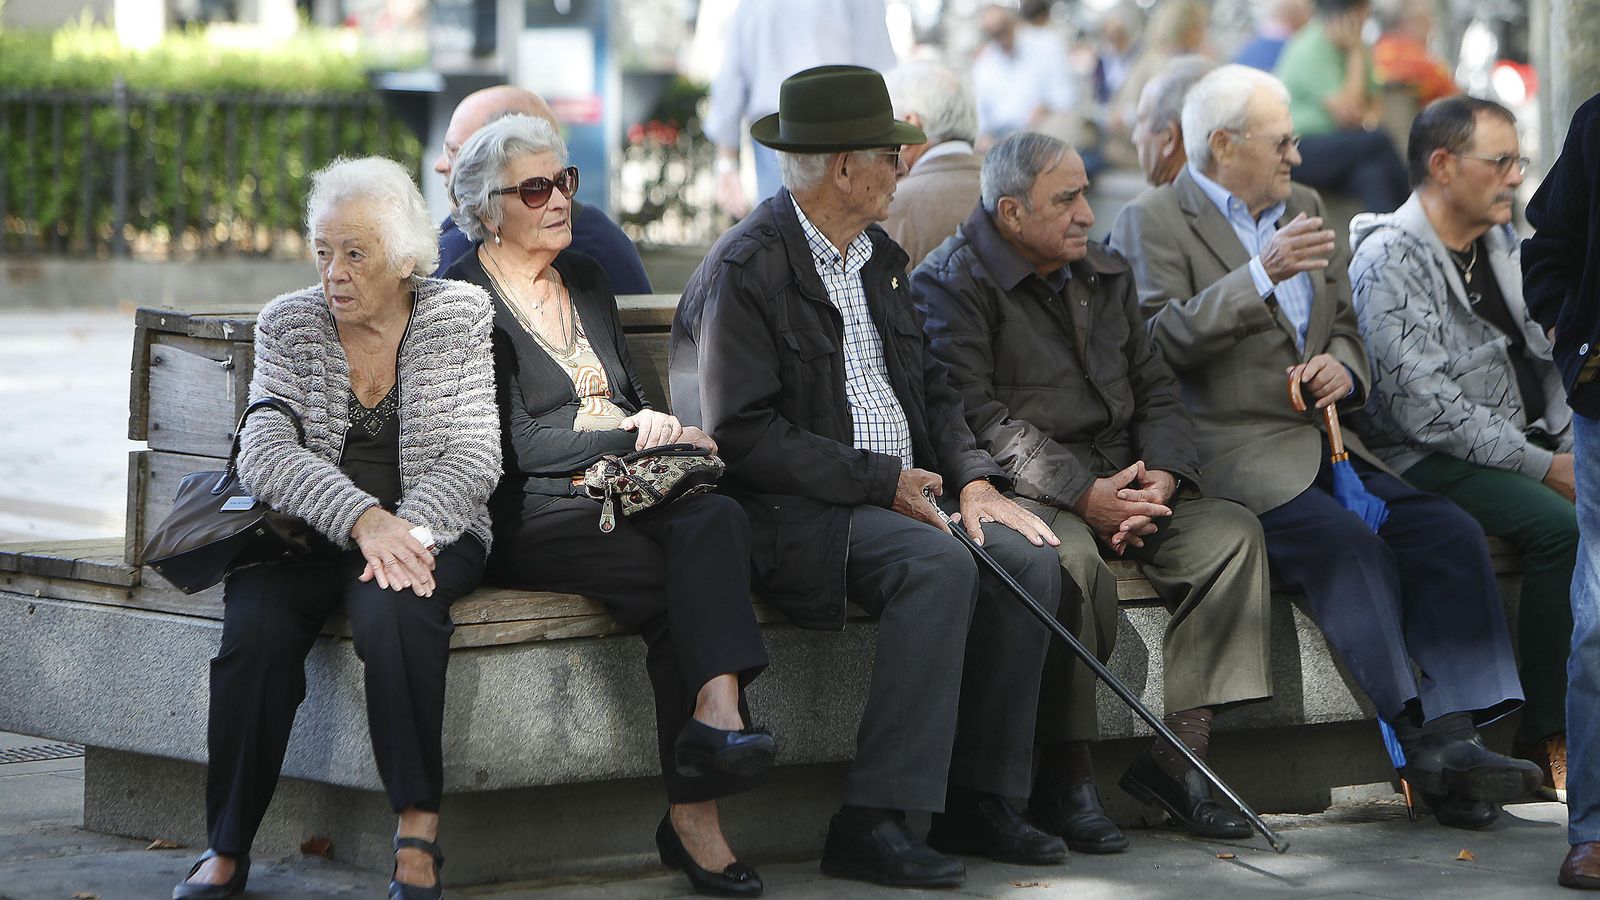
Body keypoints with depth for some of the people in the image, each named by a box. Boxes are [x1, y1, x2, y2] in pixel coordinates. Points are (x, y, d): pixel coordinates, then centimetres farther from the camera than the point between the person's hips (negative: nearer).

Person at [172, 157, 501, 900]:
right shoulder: (287, 325, 6)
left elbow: (472, 457, -4)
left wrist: (410, 530, -24)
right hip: (308, 533, 1)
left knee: (390, 607, -36)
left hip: (429, 529, -1)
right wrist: (364, 520, -26)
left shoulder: (460, 316, 4)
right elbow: (265, 454, -8)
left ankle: (418, 830, -30)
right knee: (256, 624, -30)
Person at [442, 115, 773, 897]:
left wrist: (653, 423, 3)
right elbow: (511, 444, -10)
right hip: (526, 518, -6)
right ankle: (693, 814, -36)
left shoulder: (584, 278, 23)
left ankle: (715, 717, -41)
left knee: (714, 519, -29)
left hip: (620, 494, 6)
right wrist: (632, 434, -9)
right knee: (691, 579, -31)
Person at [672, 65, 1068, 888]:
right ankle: (871, 822, -29)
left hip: (901, 495, 8)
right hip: (795, 512, -8)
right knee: (941, 565, -31)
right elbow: (742, 432, -17)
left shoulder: (879, 257, 17)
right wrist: (879, 480, -18)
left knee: (1028, 559, -14)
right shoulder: (746, 269, -11)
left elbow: (931, 390, 19)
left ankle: (977, 799, -6)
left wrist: (974, 480, 0)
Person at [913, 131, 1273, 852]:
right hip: (1020, 490, -7)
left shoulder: (1106, 277, 19)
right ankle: (1065, 775, -25)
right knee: (1070, 557, -37)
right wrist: (1081, 494, -23)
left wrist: (1164, 474, -6)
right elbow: (974, 417, -16)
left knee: (1232, 531, -16)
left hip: (1121, 485, 7)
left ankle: (1177, 756, -15)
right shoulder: (953, 283, -5)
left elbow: (1155, 391, 17)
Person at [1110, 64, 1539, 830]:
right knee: (1349, 544, -31)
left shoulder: (1303, 208, 23)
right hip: (1233, 454, -7)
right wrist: (1260, 275, -18)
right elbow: (1158, 342, -14)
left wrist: (1343, 367, 1)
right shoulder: (1151, 223, 0)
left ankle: (1453, 737, -26)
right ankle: (1420, 740, -33)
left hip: (1324, 443, 7)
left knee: (1449, 533, -17)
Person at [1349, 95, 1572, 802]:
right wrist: (1545, 468, -18)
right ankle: (1544, 740, -22)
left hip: (1527, 441, 8)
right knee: (1562, 526, -30)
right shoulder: (1389, 259, -10)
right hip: (1433, 461, -8)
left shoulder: (1500, 244, 16)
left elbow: (1546, 356, 20)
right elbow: (1425, 407, -18)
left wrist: (1571, 443, 0)